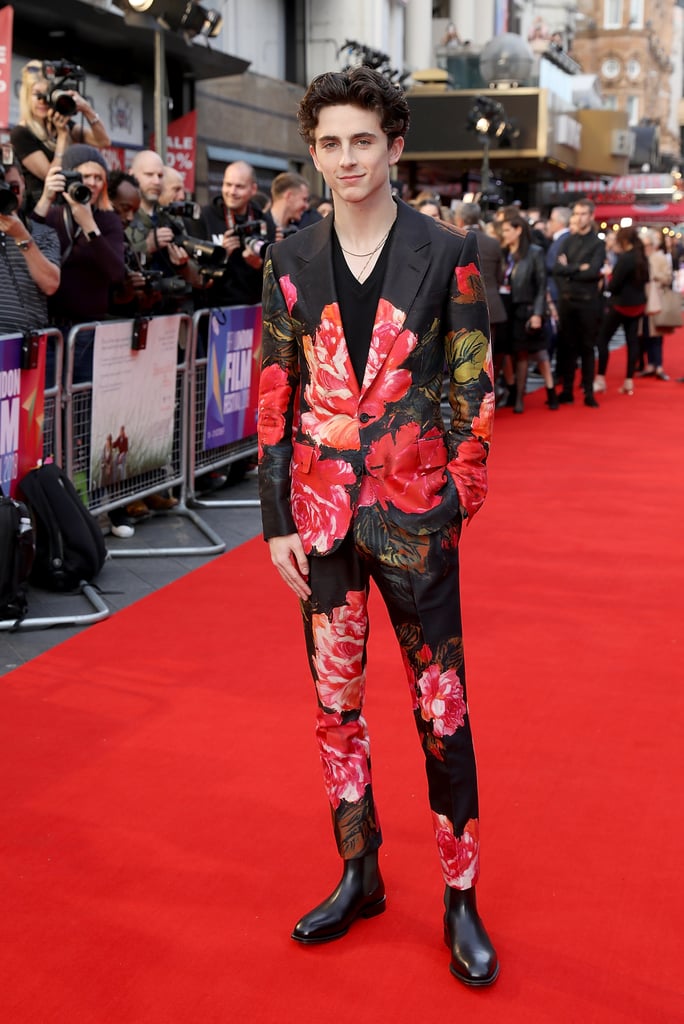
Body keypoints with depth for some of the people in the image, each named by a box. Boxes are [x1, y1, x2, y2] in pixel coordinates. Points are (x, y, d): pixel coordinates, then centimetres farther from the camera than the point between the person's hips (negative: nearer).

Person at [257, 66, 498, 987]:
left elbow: (473, 386, -1)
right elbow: (273, 399, 4)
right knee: (336, 699, 12)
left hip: (414, 512, -3)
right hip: (322, 514, 3)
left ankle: (461, 898, 18)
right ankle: (359, 876, 30)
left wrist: (462, 496, -6)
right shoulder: (290, 263, 4)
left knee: (442, 705, 3)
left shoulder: (447, 254, -2)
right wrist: (277, 520, 0)